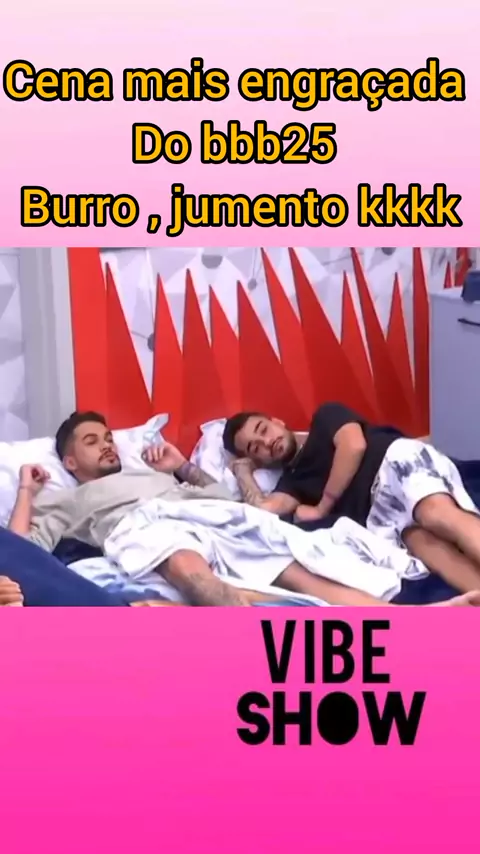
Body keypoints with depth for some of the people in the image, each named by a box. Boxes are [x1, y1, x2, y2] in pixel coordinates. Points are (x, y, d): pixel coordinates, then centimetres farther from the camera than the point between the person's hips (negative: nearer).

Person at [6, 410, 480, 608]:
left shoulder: (152, 473, 44)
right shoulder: (65, 500, 32)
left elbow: (221, 495, 39)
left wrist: (183, 466, 33)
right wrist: (26, 489, 21)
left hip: (211, 519, 5)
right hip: (143, 527, -5)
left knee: (297, 573, -23)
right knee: (191, 572, -44)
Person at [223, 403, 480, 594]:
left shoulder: (326, 417, 20)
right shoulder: (293, 478, 28)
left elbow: (354, 445, 1)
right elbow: (264, 507, 10)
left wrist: (321, 508, 7)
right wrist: (242, 471, 29)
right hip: (379, 510, 4)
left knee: (438, 515, -37)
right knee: (426, 544, -32)